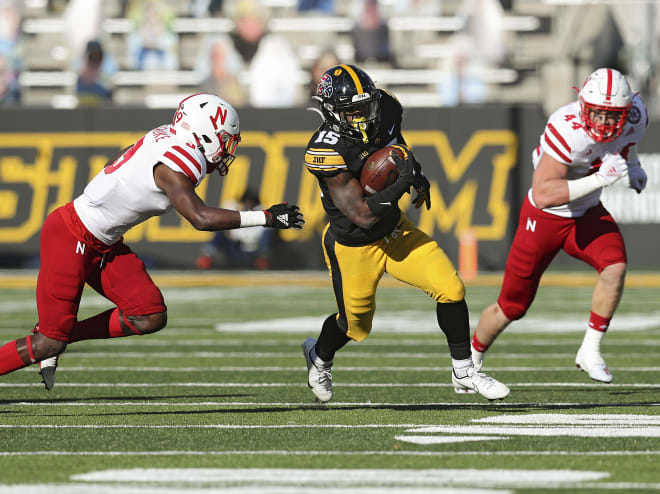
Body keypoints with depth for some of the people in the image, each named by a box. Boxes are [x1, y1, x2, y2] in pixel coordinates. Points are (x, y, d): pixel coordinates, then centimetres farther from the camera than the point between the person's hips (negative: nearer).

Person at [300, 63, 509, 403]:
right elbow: (362, 215, -31)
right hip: (354, 247, -5)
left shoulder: (384, 109, -12)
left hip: (396, 232, 5)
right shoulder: (327, 152, -31)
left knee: (450, 289, -8)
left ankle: (464, 371, 9)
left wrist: (416, 175, 6)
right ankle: (319, 356, 50)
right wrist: (402, 183, -38)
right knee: (355, 325, 15)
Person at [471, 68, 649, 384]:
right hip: (544, 217, -4)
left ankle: (590, 351, -13)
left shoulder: (635, 117, -17)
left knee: (615, 266, -26)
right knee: (511, 307, 7)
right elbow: (543, 195, -43)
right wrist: (599, 179, -46)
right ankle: (470, 360, 34)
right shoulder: (567, 130, -36)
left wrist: (632, 163, 5)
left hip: (586, 214, 4)